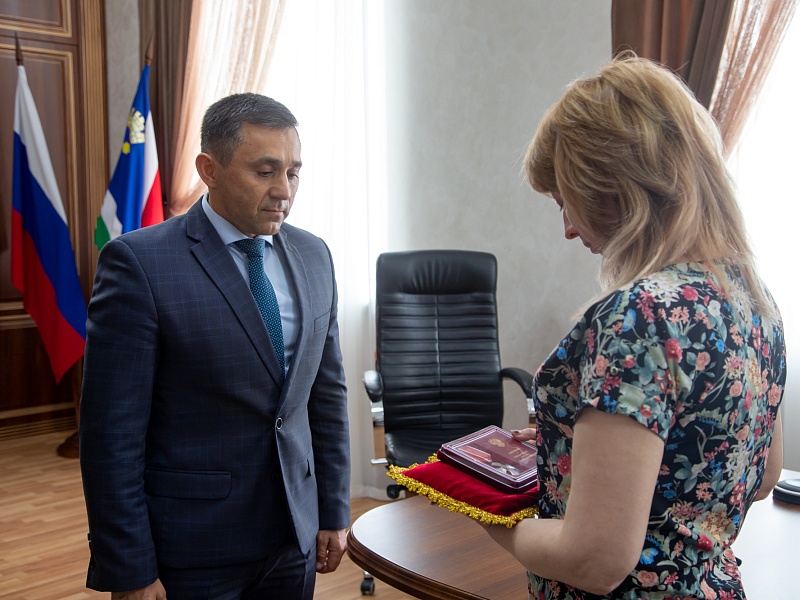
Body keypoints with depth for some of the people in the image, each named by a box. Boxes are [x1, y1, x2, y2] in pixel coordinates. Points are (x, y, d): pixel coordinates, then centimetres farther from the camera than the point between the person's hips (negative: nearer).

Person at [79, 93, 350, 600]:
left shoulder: (313, 256, 3)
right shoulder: (139, 263, -14)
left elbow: (327, 393, 8)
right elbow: (112, 432, -14)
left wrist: (334, 513, 9)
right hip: (191, 550, -4)